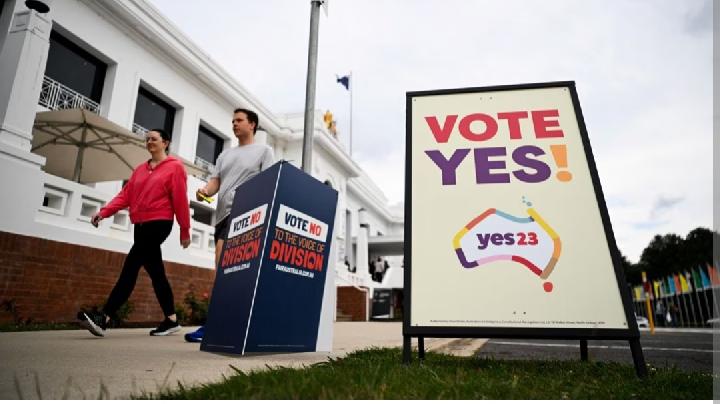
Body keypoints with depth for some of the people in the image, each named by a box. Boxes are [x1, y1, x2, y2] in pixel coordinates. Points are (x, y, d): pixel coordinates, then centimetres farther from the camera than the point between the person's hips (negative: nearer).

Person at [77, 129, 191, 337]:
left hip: (159, 223, -7)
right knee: (156, 273, 8)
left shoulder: (175, 167, -1)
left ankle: (103, 318, -14)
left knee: (131, 267, -14)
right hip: (140, 225, 7)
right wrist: (104, 212, -6)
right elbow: (125, 195, 10)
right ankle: (171, 320, 16)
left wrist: (185, 230, -6)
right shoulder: (140, 169, 18)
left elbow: (180, 200, -5)